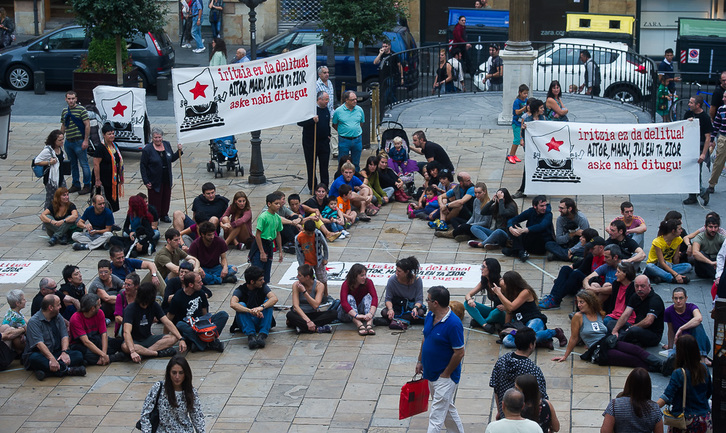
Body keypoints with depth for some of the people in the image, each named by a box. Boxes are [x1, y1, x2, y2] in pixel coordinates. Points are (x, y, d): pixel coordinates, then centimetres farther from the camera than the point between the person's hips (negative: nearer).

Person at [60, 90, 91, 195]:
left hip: (79, 141, -7)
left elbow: (87, 125, -10)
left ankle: (87, 186, 2)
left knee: (84, 164, -4)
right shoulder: (64, 111, 12)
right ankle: (76, 185, 23)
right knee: (73, 164, 14)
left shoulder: (81, 109, -7)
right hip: (68, 142, 7)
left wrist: (85, 140, -15)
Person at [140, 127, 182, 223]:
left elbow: (172, 159, 16)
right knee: (155, 200, 2)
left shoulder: (167, 145, 3)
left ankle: (164, 215, 34)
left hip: (167, 179, 5)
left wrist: (179, 151, -1)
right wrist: (146, 181, -13)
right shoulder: (147, 149, -13)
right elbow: (143, 166, -9)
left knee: (166, 198, 16)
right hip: (155, 181, -5)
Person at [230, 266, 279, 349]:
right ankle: (251, 335, -40)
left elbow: (274, 298, -22)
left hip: (260, 320, 2)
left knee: (268, 303, -22)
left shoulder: (263, 287, -3)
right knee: (241, 305, -27)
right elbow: (232, 304, -31)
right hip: (246, 322, -1)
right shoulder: (240, 290, -10)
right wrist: (250, 311, -45)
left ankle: (263, 334, -36)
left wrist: (261, 307, -41)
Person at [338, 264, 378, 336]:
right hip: (348, 314, -2)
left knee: (368, 297, -23)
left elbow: (374, 297, -26)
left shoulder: (368, 282, -12)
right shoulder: (346, 284, -19)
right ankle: (359, 325, -49)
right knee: (349, 297, -29)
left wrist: (371, 313, -43)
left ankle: (369, 324, -46)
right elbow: (343, 302, -33)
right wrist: (356, 315, -47)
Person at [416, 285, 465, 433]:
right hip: (431, 375, 9)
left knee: (436, 416, -7)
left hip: (445, 377, -9)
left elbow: (459, 353, -22)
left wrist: (445, 374, -16)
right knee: (447, 408, 24)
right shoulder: (430, 316, 0)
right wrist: (420, 361, 14)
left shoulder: (453, 324, -25)